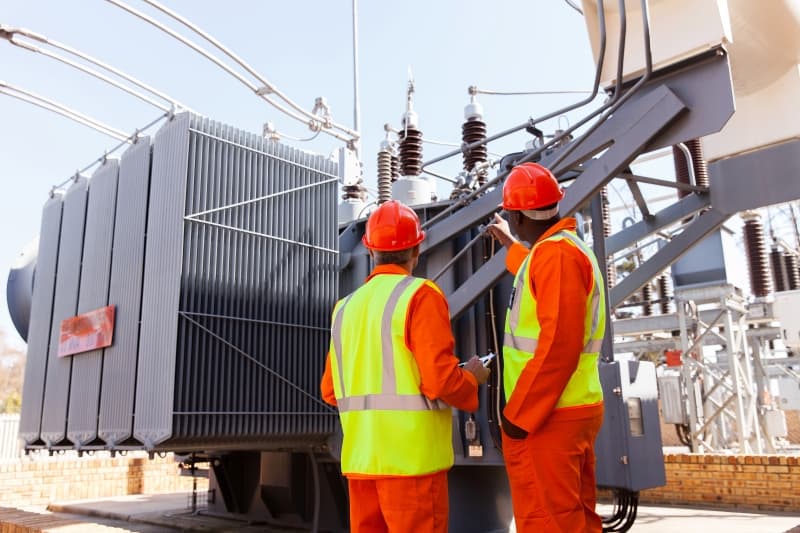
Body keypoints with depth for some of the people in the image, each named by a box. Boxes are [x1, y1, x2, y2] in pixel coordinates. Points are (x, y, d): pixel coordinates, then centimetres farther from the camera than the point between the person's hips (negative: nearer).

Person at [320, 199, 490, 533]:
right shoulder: (421, 295, -10)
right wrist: (472, 378, 3)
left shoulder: (346, 306, 8)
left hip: (360, 457, 6)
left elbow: (330, 391, 10)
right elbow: (441, 381, -17)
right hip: (412, 456, -6)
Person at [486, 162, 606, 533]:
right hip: (571, 412, 10)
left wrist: (518, 414, -19)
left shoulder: (555, 253, -16)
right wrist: (512, 247, 50)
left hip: (546, 418, -10)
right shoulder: (570, 248, 15)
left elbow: (559, 345, -24)